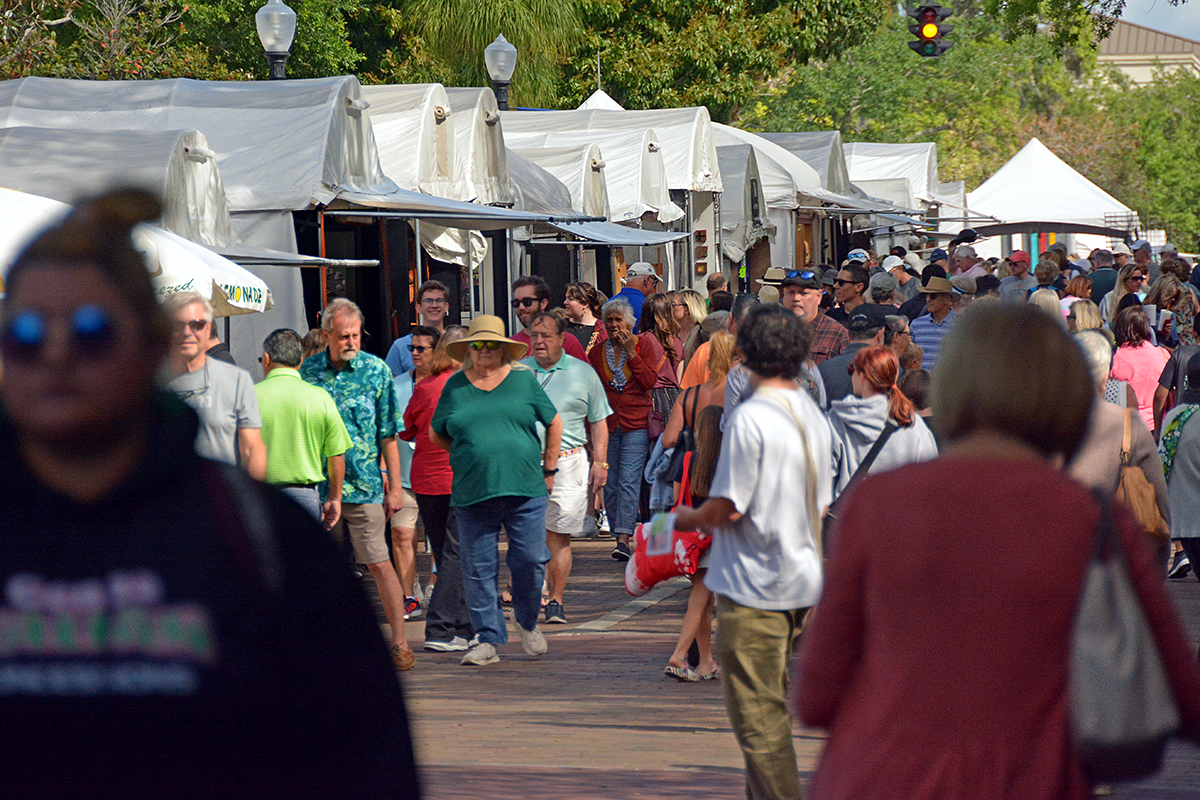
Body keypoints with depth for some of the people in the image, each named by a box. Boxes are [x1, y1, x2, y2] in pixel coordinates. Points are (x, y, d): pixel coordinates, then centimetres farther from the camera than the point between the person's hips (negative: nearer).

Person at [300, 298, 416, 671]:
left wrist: (395, 486, -1)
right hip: (320, 486, 2)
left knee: (379, 563, -4)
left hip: (365, 486, -2)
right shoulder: (308, 373, 5)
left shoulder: (376, 371, 0)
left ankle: (399, 641, 1)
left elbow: (388, 434, 1)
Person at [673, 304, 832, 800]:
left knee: (756, 714, -2)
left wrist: (687, 519, 3)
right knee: (771, 708, 19)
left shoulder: (751, 419, -18)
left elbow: (727, 508, -18)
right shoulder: (812, 415, 7)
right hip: (800, 577, 8)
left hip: (753, 584, -8)